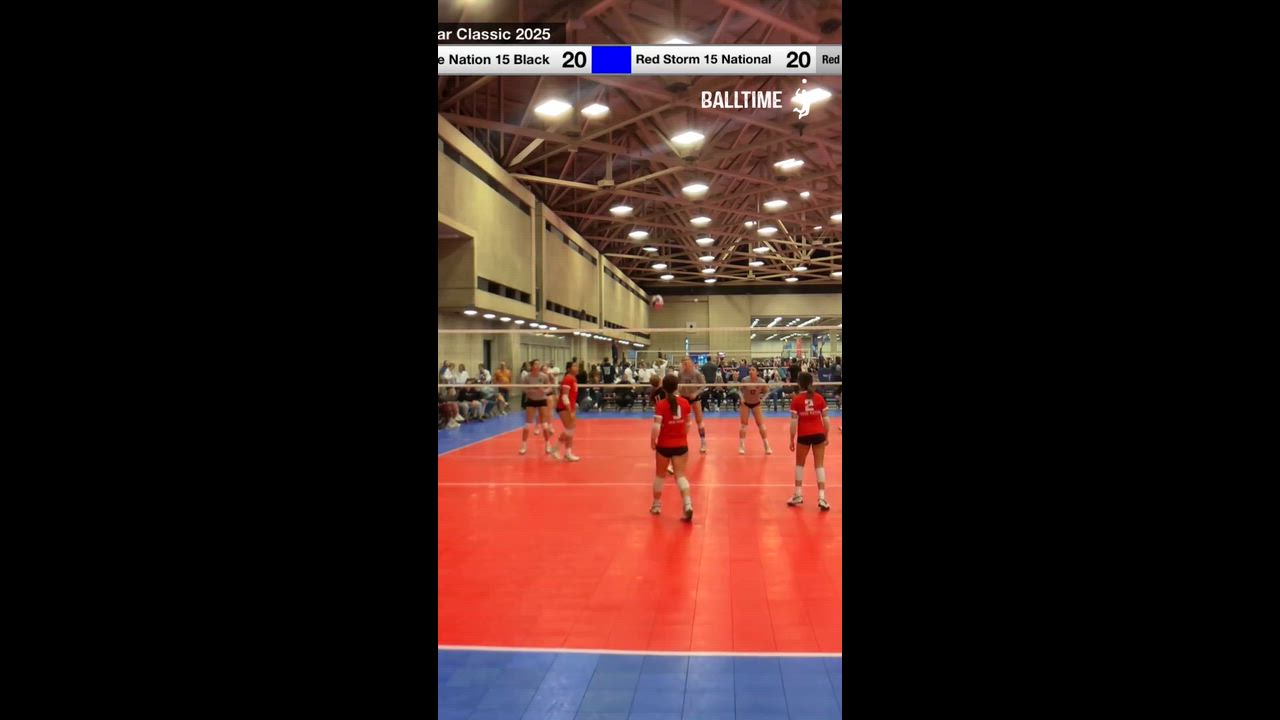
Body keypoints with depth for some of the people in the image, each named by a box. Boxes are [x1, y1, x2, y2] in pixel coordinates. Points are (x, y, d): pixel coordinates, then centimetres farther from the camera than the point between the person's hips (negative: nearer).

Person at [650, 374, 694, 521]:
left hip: (664, 445, -2)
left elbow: (656, 427, -20)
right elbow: (687, 424, 9)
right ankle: (688, 505, -18)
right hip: (681, 445, 2)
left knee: (660, 475, 16)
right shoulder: (684, 403, -1)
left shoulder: (661, 405, -14)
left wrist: (652, 441, -6)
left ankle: (656, 505, 30)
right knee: (680, 475, 3)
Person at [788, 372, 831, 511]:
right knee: (819, 465, 4)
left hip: (804, 435, -1)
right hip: (818, 434, 2)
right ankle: (822, 497, -5)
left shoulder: (796, 399, -6)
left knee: (800, 464, 16)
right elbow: (826, 419, 2)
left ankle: (798, 495, 20)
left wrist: (792, 439, -1)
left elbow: (794, 421, -8)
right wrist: (826, 436, 12)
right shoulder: (819, 398, 1)